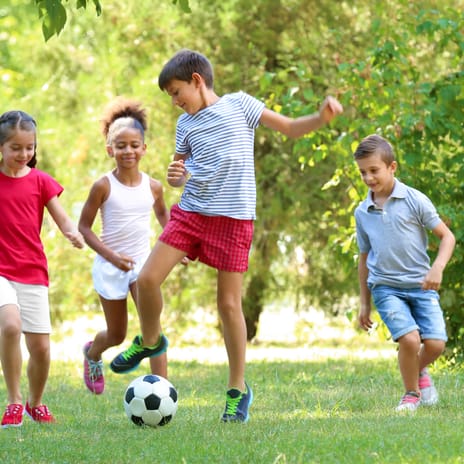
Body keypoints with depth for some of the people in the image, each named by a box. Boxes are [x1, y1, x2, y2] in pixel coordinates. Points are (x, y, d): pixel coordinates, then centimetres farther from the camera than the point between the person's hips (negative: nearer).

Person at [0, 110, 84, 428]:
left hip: (32, 273, 2)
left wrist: (73, 233, -22)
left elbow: (62, 218, -1)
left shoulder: (40, 181, 6)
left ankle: (36, 403, 28)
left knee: (41, 347, 1)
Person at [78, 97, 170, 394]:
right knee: (117, 336, 12)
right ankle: (92, 353, 49)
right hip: (110, 266, -2)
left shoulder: (153, 187, -2)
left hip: (143, 263, 2)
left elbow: (162, 213, 20)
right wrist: (111, 256, -20)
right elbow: (84, 226, -9)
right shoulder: (104, 186, -13)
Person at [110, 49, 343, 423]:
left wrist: (321, 118, -15)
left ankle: (238, 389, 10)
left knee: (229, 303, -2)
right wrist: (176, 176, -3)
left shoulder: (239, 104, 1)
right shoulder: (186, 124, 12)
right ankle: (150, 341, 22)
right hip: (190, 212, 4)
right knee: (147, 279, -7)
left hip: (233, 217, -4)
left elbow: (290, 128, 4)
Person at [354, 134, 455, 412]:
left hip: (421, 285, -1)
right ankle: (411, 393, 3)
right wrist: (365, 303, 20)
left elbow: (447, 236, 1)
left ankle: (420, 371, 21)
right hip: (385, 287, 1)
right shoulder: (362, 213, 7)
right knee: (410, 339, -22)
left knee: (435, 343, -15)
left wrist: (438, 267, -17)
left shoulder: (415, 200, -3)